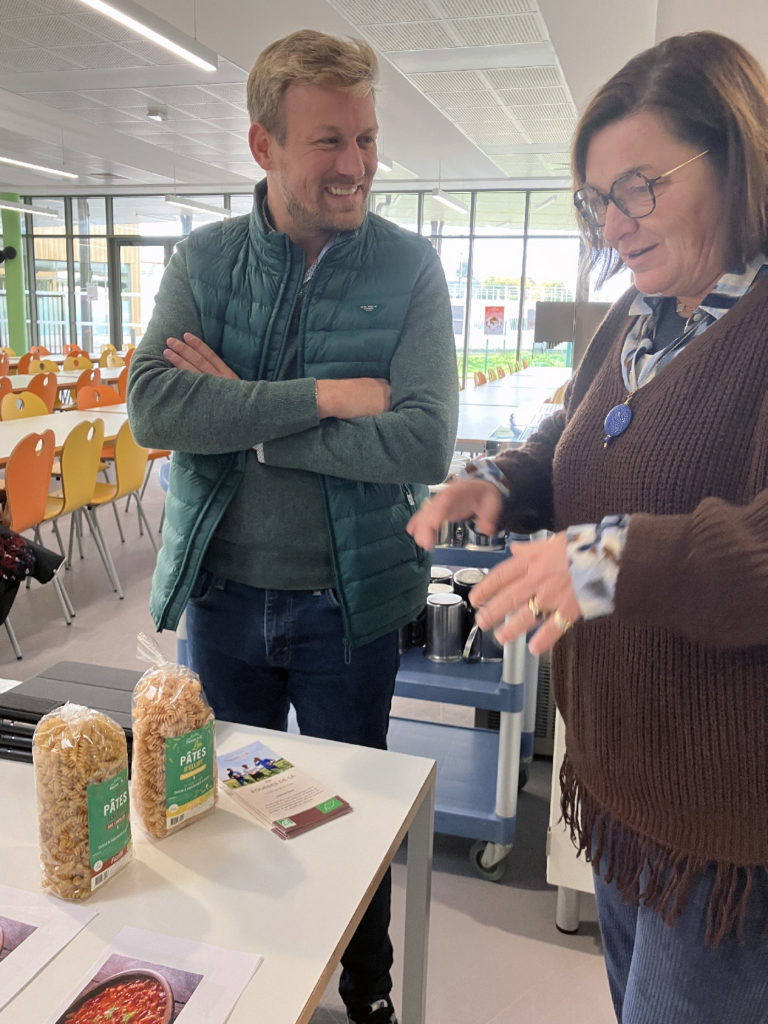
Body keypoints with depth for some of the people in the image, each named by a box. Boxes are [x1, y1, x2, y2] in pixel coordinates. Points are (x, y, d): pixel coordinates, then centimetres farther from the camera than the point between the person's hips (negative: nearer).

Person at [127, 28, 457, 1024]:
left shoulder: (409, 268, -8)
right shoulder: (204, 258, -1)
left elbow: (425, 443, -20)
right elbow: (152, 408, -16)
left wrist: (239, 413, -17)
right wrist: (322, 395, -22)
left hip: (349, 600, -2)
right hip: (221, 592, 2)